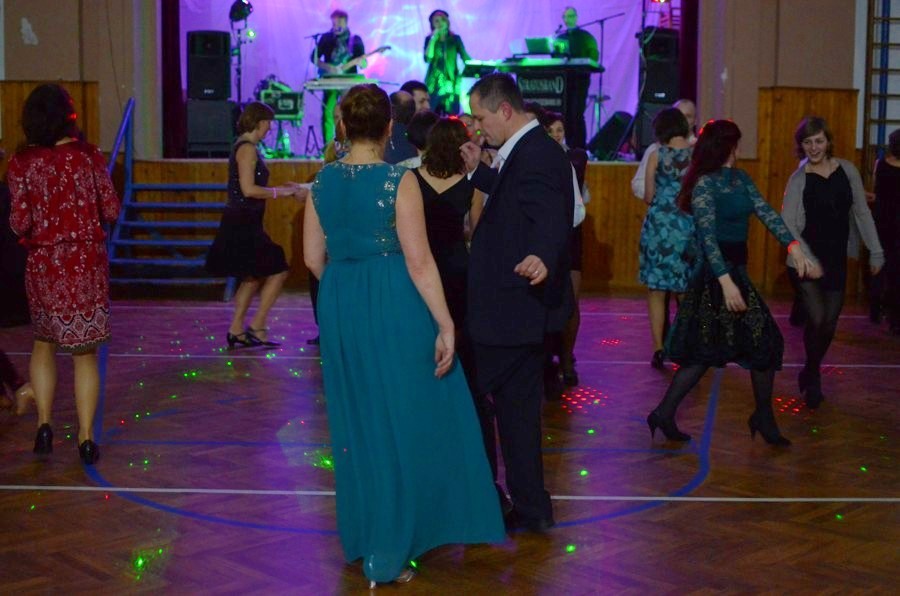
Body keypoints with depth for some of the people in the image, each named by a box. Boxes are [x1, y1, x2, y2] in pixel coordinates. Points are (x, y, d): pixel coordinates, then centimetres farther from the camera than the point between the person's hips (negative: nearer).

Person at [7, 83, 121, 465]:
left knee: (44, 341, 21)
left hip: (44, 264, 1)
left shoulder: (21, 163, -6)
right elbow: (111, 211, -2)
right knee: (85, 352, 6)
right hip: (88, 262, 0)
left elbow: (20, 223, -8)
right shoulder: (88, 156, -5)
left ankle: (43, 426, 14)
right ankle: (86, 439, 5)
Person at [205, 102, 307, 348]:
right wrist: (279, 192, -13)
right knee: (277, 271, -5)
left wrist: (283, 189, 13)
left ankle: (236, 330, 19)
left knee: (253, 277, 17)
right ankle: (257, 327, -2)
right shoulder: (247, 149, -15)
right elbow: (249, 189, -22)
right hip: (244, 223, -10)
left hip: (243, 223, 10)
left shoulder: (244, 147, 15)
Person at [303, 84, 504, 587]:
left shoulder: (323, 181, 3)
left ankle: (363, 534, 29)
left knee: (359, 421, 17)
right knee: (405, 420, 5)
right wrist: (445, 324, -13)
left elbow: (314, 259, 9)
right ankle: (387, 552, 7)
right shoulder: (399, 180, -12)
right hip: (395, 305, -5)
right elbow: (419, 261, -16)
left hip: (340, 309, 5)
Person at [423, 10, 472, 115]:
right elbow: (428, 58, -9)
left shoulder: (455, 39, 9)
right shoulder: (429, 39, 7)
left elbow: (465, 57, 5)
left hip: (451, 82, 1)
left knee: (452, 115, -6)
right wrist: (433, 39, -9)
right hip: (434, 82, 0)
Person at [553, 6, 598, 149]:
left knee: (577, 114, -12)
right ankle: (569, 147, 7)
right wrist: (558, 50, -7)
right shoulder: (560, 37, 16)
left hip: (580, 79, -4)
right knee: (566, 115, 2)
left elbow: (594, 57, -4)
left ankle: (580, 148, -10)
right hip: (563, 78, 4)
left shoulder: (586, 37, 3)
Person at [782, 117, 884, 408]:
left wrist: (876, 251, 5)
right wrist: (808, 260, -23)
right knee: (816, 319, -13)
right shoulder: (798, 179, -8)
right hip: (806, 261, -3)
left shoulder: (847, 170, 1)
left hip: (836, 261, 3)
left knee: (829, 324, 7)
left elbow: (862, 212, 7)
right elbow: (787, 225, -14)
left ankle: (810, 373, 31)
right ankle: (813, 377, 10)